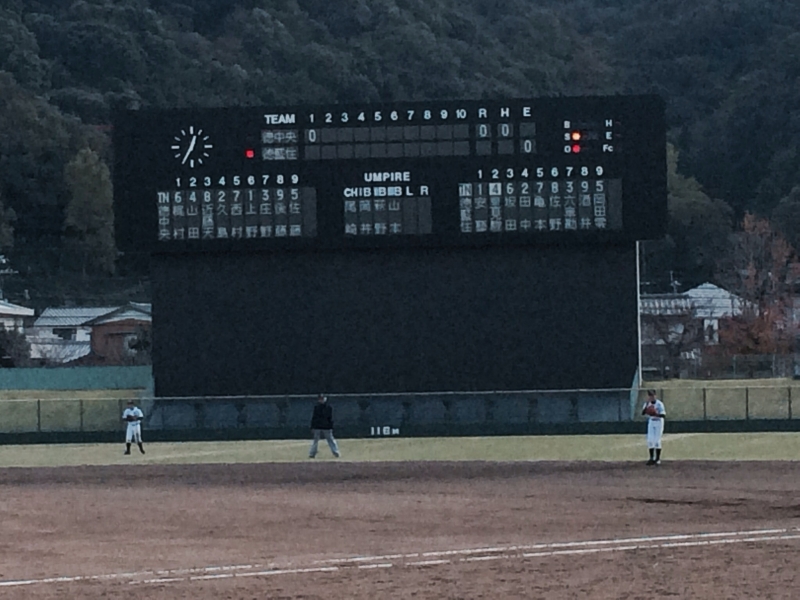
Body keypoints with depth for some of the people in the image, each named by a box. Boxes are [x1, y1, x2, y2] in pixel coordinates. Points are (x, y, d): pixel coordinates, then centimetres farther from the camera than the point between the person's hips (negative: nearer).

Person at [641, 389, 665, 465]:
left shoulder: (659, 404, -13)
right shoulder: (647, 403, 2)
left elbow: (664, 415, -18)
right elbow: (643, 413, -10)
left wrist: (656, 414, -34)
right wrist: (647, 404, -22)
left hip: (659, 423, -5)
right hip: (651, 423, 5)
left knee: (657, 441, -5)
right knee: (650, 441, 1)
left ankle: (658, 459, 3)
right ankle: (652, 458, 10)